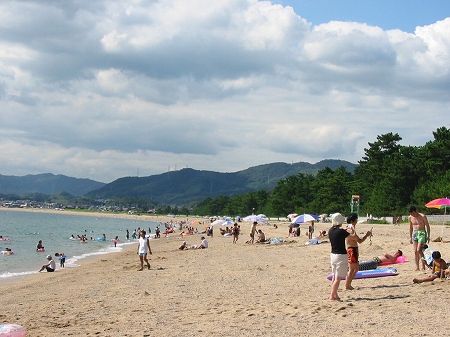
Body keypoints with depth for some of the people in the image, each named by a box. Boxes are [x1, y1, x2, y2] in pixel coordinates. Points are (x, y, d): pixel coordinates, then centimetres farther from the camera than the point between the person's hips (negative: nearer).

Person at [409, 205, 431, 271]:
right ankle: (417, 267, 5)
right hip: (415, 234, 5)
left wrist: (428, 236, -6)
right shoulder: (410, 217, 6)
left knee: (419, 250, -18)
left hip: (422, 233, -5)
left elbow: (427, 226, -2)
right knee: (415, 252, 1)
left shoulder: (422, 216, -8)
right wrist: (410, 237, 18)